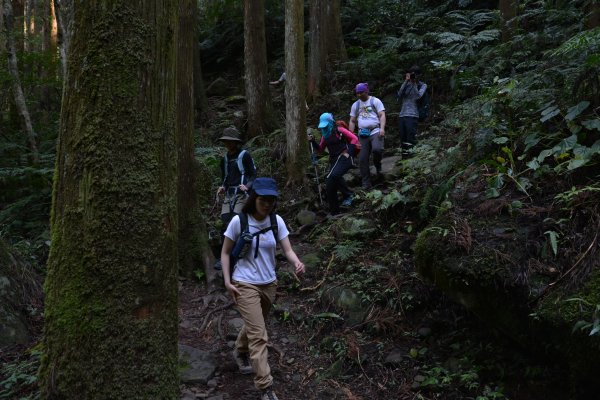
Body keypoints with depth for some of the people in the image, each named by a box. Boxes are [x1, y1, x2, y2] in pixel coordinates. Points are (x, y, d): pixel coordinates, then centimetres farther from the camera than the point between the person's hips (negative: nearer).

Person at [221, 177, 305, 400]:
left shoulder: (277, 221, -5)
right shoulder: (238, 221, -14)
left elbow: (287, 250, -8)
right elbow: (225, 253, -4)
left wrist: (297, 263, -29)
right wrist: (227, 281, -11)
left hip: (269, 284, 5)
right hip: (245, 285, -5)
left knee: (254, 326, 25)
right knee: (258, 336, -10)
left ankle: (240, 352, 55)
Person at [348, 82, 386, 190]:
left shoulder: (375, 101, 5)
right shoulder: (355, 105, 17)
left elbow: (382, 115, -4)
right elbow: (352, 121, 19)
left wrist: (382, 128, -19)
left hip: (376, 131, -4)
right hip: (362, 134, 4)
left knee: (377, 149, -32)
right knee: (362, 159, -3)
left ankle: (377, 165, 0)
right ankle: (366, 183, 5)